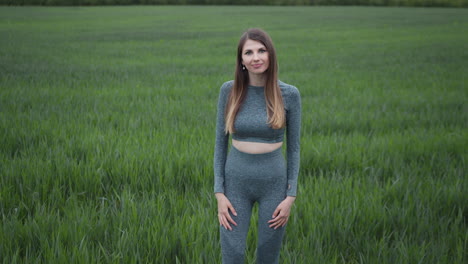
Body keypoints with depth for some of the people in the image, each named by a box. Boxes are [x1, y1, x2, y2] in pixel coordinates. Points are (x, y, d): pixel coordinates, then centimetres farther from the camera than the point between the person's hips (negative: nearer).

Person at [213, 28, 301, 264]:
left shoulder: (289, 94, -7)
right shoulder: (229, 90, -6)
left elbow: (293, 147, -1)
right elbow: (220, 142, 0)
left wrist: (291, 196, -5)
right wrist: (219, 192, -5)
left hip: (274, 183, 0)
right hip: (236, 182, 1)